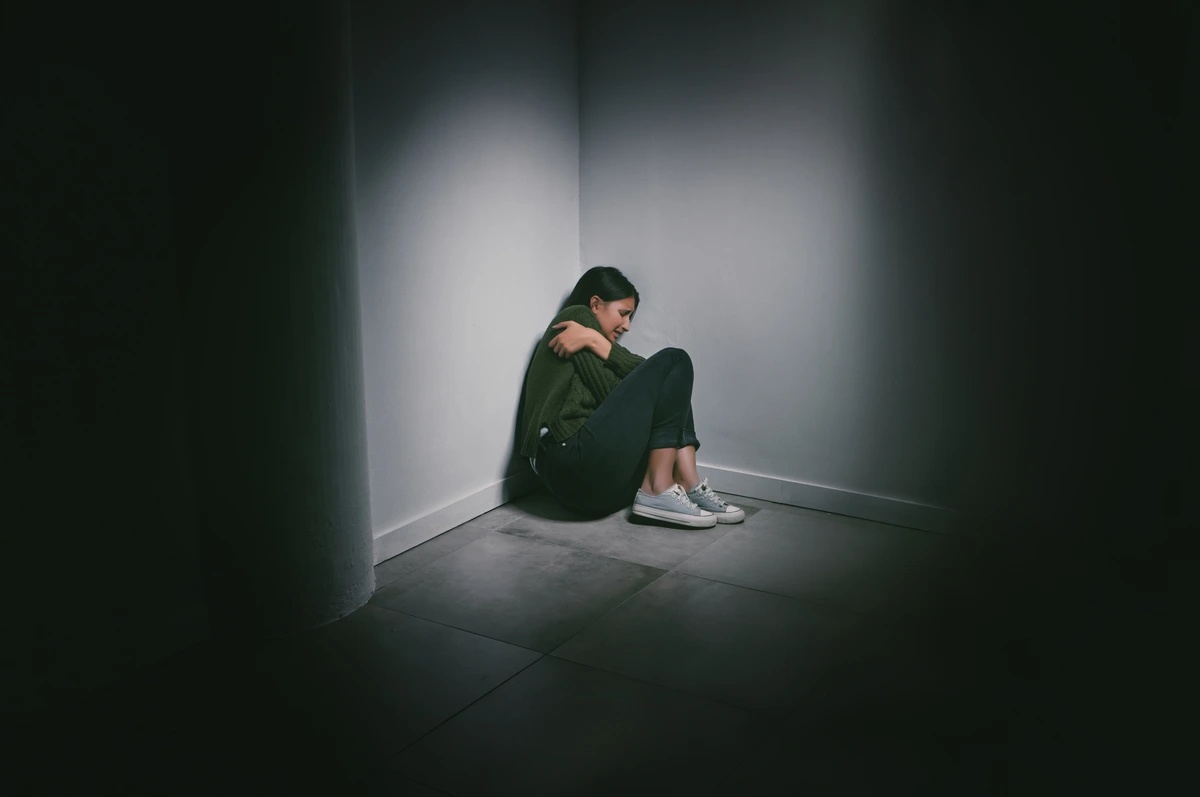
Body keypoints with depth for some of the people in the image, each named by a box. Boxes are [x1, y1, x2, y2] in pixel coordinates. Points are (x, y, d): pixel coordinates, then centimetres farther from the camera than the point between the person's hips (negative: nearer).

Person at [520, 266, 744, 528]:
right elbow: (611, 393, -5)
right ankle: (657, 490, -12)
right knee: (673, 361, -6)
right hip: (577, 462, -9)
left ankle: (688, 484, -4)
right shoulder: (576, 316, 8)